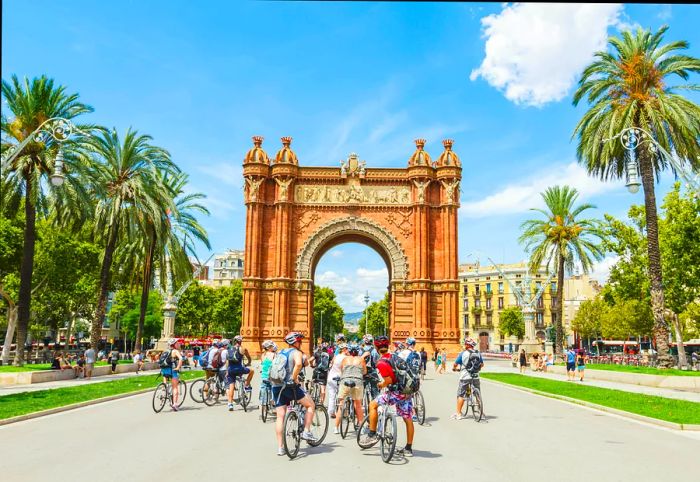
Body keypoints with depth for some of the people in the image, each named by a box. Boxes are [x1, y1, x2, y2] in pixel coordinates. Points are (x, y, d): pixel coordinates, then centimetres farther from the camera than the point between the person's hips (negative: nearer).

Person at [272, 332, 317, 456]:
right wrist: (294, 377, -14)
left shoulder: (280, 353, 19)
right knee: (311, 405, 11)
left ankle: (280, 447, 7)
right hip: (290, 385, -7)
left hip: (276, 386, 7)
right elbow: (298, 364, -26)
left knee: (280, 416, 8)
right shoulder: (296, 352, -4)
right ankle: (306, 432, 6)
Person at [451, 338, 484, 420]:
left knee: (461, 395, 3)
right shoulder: (478, 353, 4)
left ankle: (458, 413, 2)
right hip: (475, 377, 4)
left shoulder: (463, 354, -8)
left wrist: (454, 368, 19)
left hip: (465, 377, -4)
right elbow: (482, 364, 17)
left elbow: (455, 364, -3)